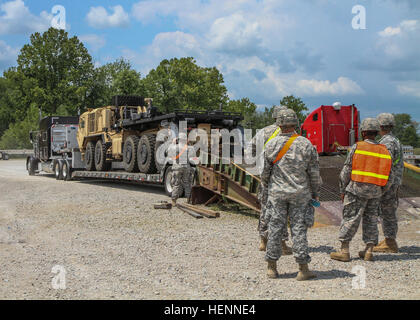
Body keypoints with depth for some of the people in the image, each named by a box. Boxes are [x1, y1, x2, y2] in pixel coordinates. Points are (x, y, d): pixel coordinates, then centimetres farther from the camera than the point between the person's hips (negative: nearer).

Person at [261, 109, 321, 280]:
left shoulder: (271, 145, -4)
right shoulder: (305, 144, -6)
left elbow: (265, 171, 3)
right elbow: (314, 172, -2)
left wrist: (266, 190, 18)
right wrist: (315, 192, 10)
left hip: (277, 193, 1)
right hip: (300, 194, -1)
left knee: (275, 228, 6)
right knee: (299, 229, 3)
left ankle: (272, 267, 13)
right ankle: (303, 269, 6)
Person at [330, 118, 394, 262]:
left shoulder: (357, 147, -5)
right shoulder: (384, 151, 7)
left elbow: (346, 170, -5)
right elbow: (389, 177, 8)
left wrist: (342, 190, 3)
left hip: (357, 188, -4)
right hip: (375, 191, 4)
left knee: (350, 218, 0)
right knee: (371, 219, 12)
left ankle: (344, 251, 1)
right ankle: (369, 251, 12)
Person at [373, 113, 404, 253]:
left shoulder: (386, 143, -17)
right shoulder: (395, 141, 16)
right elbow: (400, 165, 20)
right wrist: (398, 184, 24)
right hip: (395, 182, 10)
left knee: (387, 214, -5)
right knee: (390, 213, 15)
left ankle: (390, 244, 0)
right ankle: (389, 240, 22)